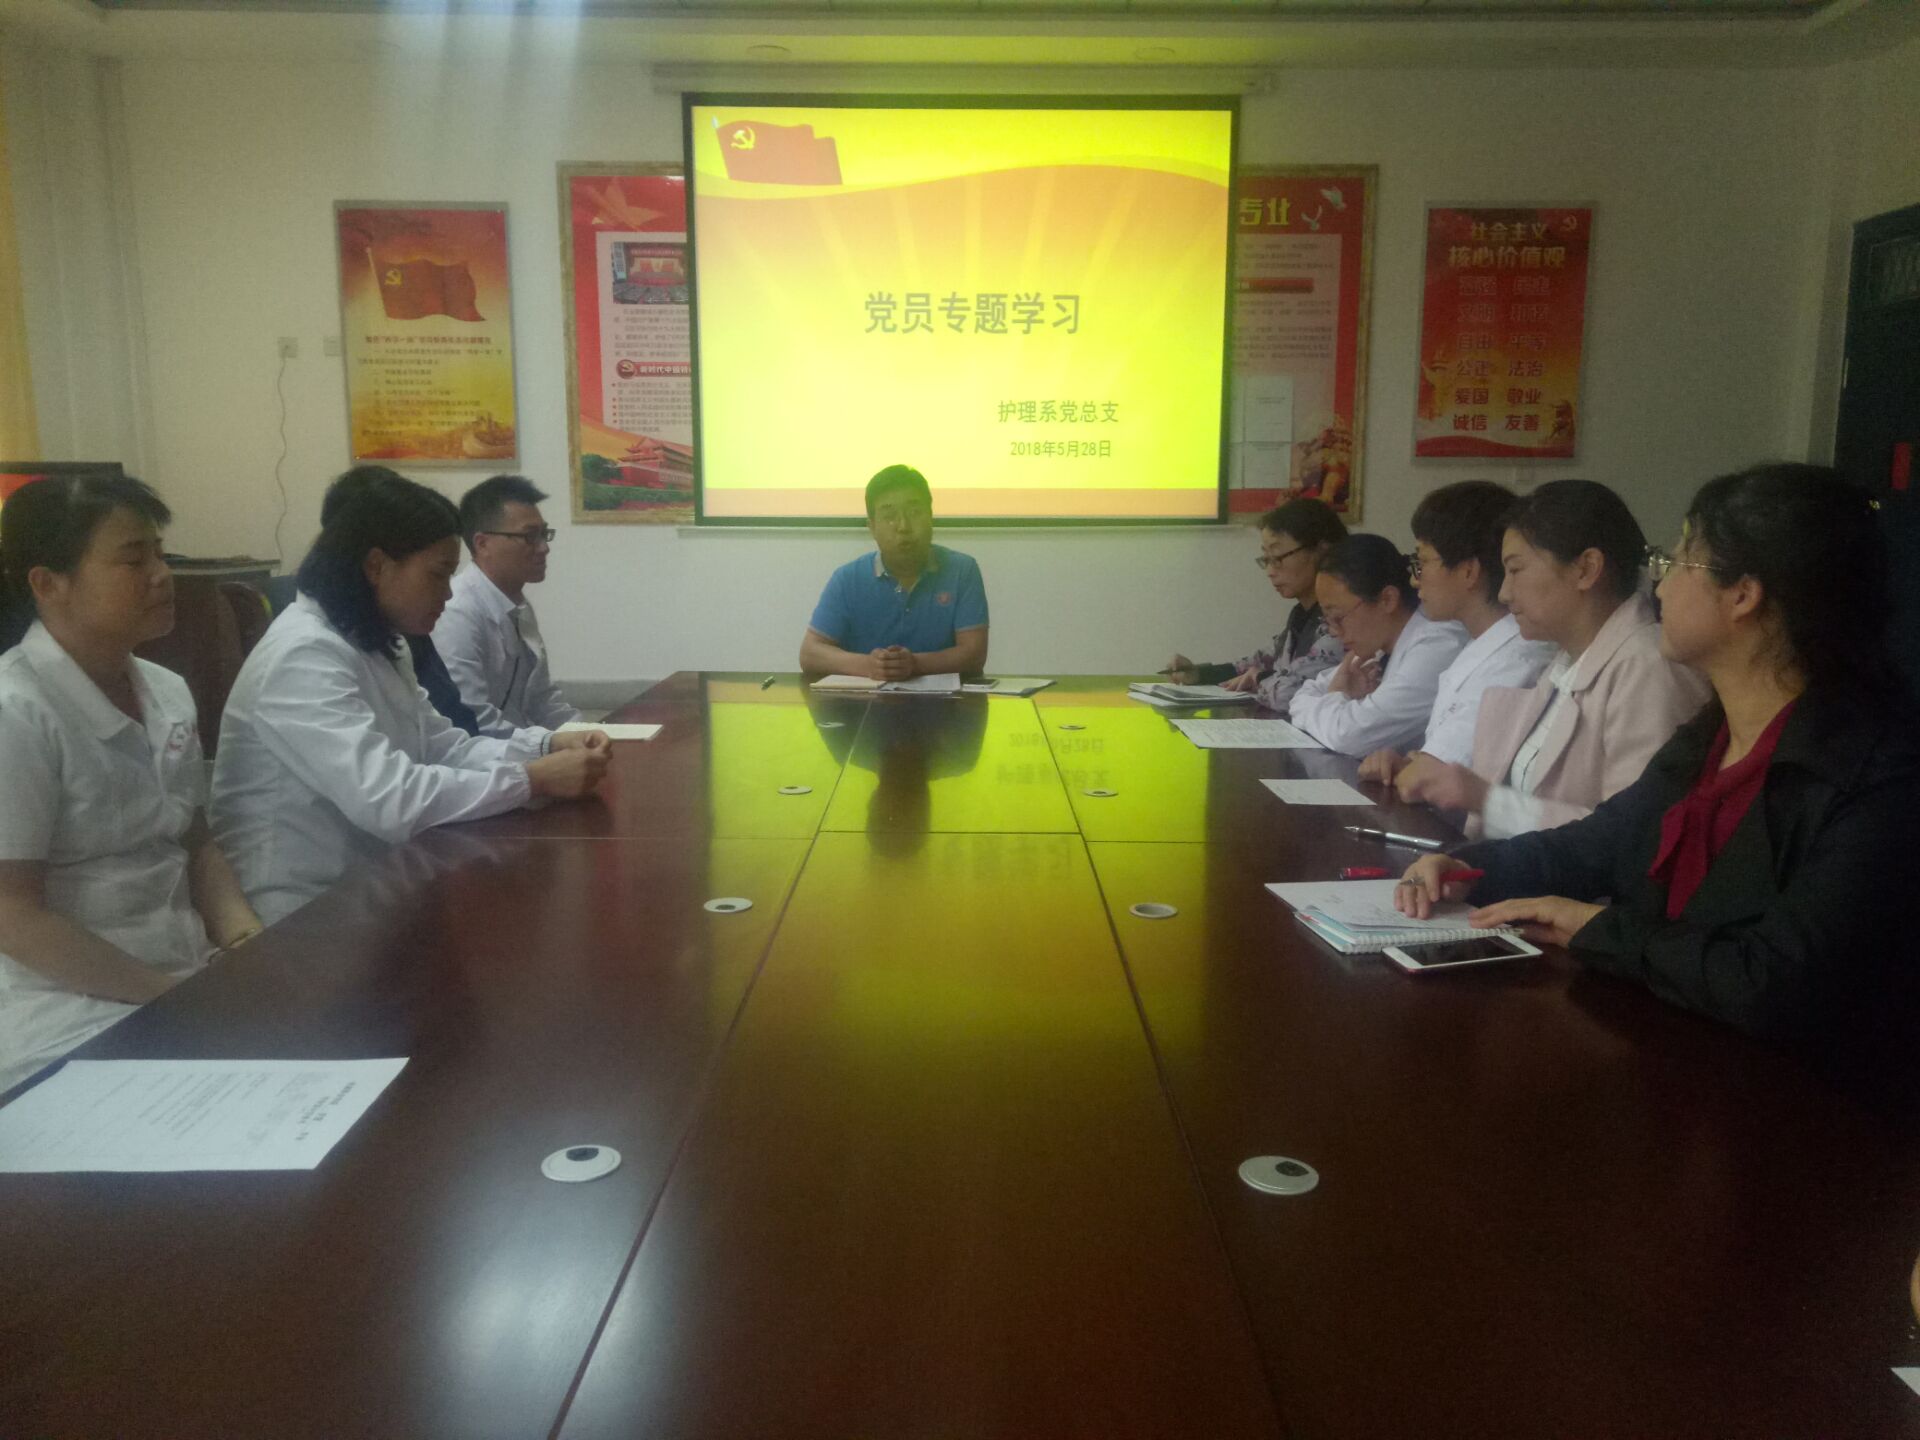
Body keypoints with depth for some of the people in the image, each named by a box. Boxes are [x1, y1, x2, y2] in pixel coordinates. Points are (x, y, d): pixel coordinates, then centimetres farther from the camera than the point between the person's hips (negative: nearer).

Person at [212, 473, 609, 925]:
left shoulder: (370, 646, 9)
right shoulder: (303, 656, -22)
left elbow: (444, 748, 8)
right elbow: (387, 798, -32)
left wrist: (547, 748, -7)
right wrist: (536, 779, -27)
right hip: (299, 911, -9)